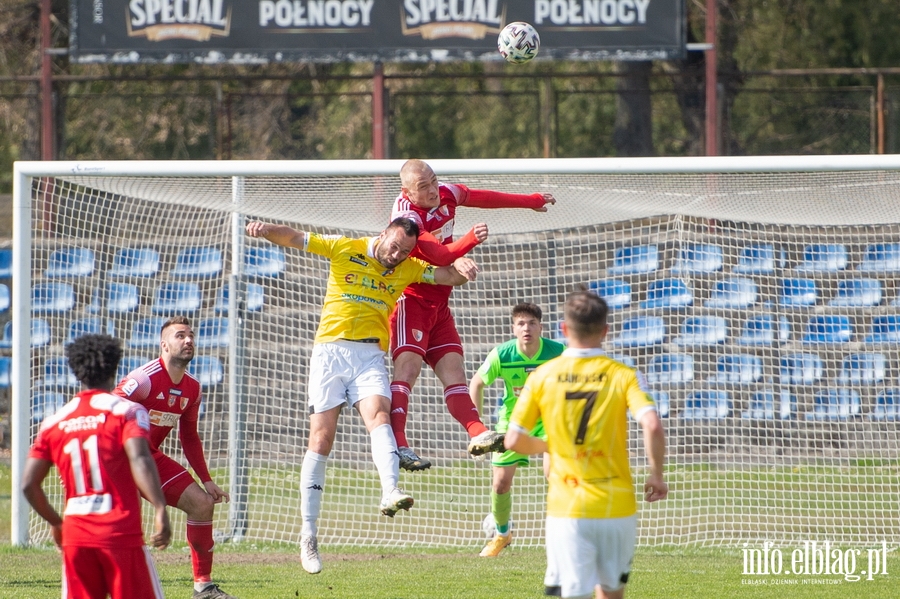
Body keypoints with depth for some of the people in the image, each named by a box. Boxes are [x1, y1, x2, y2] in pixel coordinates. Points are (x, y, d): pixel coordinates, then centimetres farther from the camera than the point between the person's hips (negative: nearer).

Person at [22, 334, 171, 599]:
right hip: (121, 534, -4)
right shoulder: (127, 411, -2)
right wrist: (160, 510, -24)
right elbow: (139, 460, -19)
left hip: (75, 536, 4)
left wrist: (55, 522, 23)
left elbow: (29, 484, 9)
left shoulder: (54, 422, 11)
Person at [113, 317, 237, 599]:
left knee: (203, 503, 3)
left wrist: (206, 480, 12)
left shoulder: (192, 389, 4)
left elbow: (189, 438, 17)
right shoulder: (144, 379, -22)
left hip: (152, 457, 8)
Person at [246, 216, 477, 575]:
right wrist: (266, 230, -17)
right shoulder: (345, 250, 3)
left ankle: (390, 492, -49)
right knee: (321, 437, -5)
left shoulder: (408, 269, 11)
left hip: (370, 356, 2)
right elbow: (293, 238, 3)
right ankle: (308, 534, -1)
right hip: (331, 352, -2)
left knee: (378, 414, -27)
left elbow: (449, 277, 9)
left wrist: (461, 267, -15)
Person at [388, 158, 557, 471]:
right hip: (410, 300, -8)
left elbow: (481, 197, 19)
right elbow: (439, 255, -31)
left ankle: (477, 434, -6)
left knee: (452, 367, 1)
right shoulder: (407, 215, -23)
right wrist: (470, 240, -46)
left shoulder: (445, 193, 1)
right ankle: (396, 445, -28)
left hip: (438, 302, 8)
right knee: (408, 366, -19)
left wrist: (530, 201, 29)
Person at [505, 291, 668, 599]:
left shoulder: (542, 377, 0)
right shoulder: (623, 376, -4)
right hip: (617, 505, 0)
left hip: (566, 508, 0)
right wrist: (656, 475, -4)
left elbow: (514, 441, 1)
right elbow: (652, 426, -19)